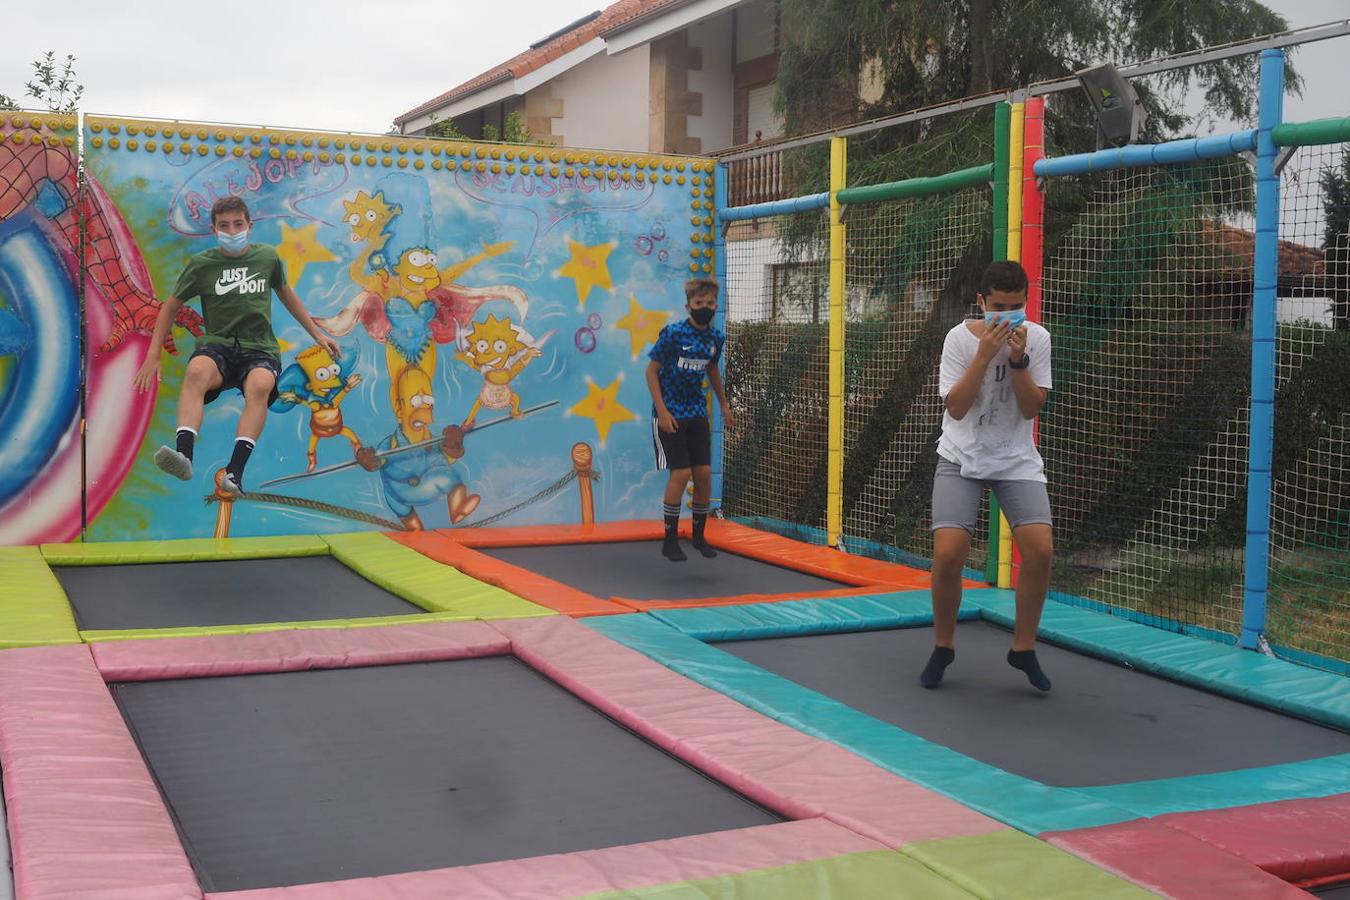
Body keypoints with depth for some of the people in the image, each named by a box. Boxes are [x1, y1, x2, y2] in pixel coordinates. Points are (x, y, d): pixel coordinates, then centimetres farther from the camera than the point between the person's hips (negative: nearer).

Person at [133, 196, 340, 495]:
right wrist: (153, 356, 10)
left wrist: (317, 334, 29)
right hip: (217, 346, 0)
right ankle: (183, 455, -54)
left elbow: (287, 295, 28)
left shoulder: (267, 257, 11)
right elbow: (171, 306, 15)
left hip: (260, 349, 1)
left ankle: (235, 471, -47)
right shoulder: (201, 264, 7)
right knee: (196, 372, -38)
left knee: (260, 385, -37)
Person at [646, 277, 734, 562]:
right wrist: (662, 411, -16)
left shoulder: (715, 338, 3)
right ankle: (670, 540, 1)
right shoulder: (673, 333, -14)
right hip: (670, 415, -5)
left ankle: (699, 535, 20)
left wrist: (723, 404, 25)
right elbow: (651, 370, -10)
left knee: (704, 473, 3)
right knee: (680, 473, -11)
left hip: (697, 413, 6)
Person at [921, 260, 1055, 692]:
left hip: (1017, 461, 2)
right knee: (948, 552, -17)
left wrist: (1018, 359, -22)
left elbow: (1031, 408, -8)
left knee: (1039, 548, -17)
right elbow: (955, 407, -17)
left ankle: (1023, 647, 5)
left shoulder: (1037, 338, -5)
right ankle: (943, 647, 7)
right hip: (961, 459, -1)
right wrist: (984, 354, -25)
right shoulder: (959, 338, -11)